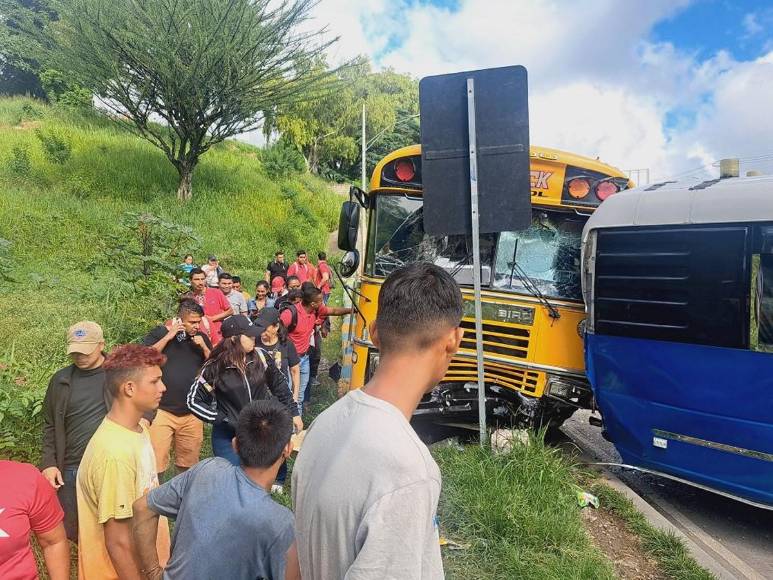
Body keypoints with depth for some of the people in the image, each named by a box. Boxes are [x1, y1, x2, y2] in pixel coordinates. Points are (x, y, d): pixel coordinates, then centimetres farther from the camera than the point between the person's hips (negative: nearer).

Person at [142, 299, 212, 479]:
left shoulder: (201, 338, 7)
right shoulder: (159, 333, -1)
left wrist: (204, 347, -9)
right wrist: (168, 336, -18)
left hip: (192, 414, 3)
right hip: (162, 411, -3)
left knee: (188, 464, 14)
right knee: (155, 464, -5)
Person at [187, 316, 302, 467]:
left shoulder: (260, 357, -7)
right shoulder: (215, 367, -13)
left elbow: (279, 383, 7)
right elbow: (193, 400, -6)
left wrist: (294, 412, 8)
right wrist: (221, 419, -13)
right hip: (228, 436, -2)